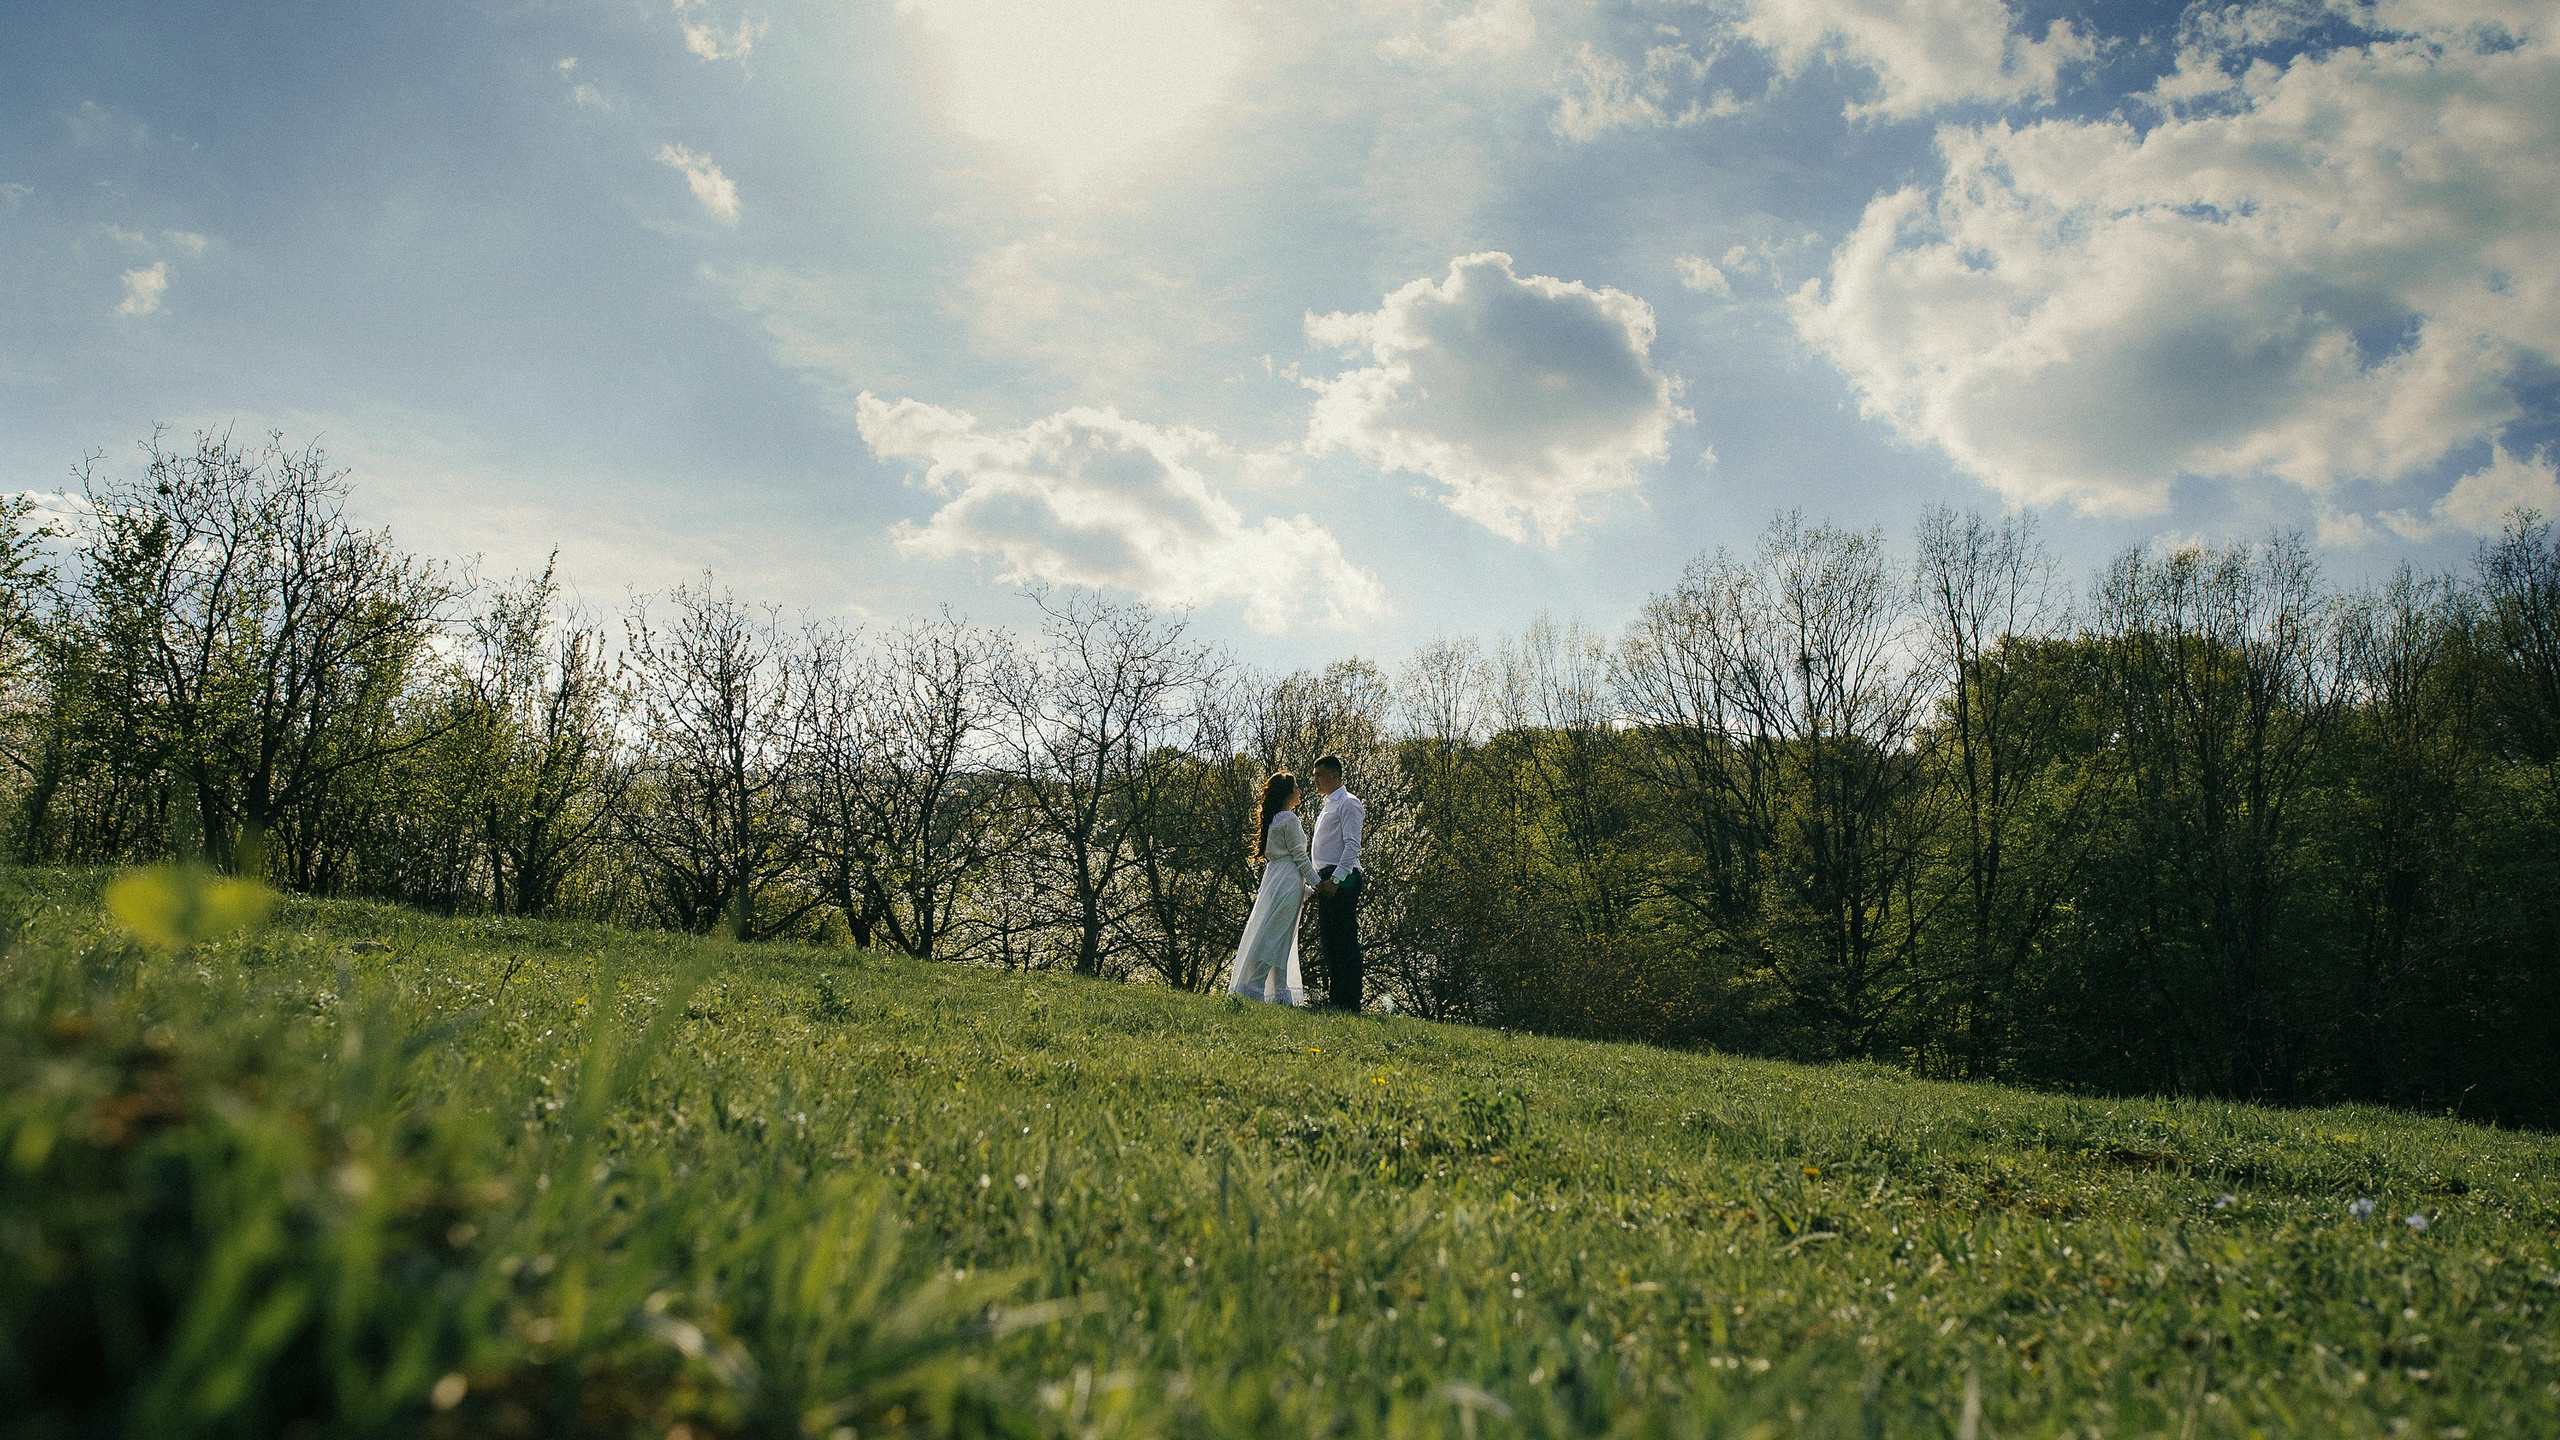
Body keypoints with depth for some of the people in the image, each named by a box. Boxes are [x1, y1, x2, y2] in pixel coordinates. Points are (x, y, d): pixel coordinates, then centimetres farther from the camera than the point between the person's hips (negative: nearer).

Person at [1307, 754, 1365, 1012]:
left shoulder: (1347, 804, -7)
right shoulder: (1327, 806, 23)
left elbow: (1352, 845, -16)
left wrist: (1336, 879, -22)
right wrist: (1319, 881, 17)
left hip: (1342, 881, -10)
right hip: (1326, 881, 10)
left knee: (1345, 942, -10)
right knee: (1328, 942, 9)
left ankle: (1350, 1003, -10)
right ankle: (1334, 998, 13)